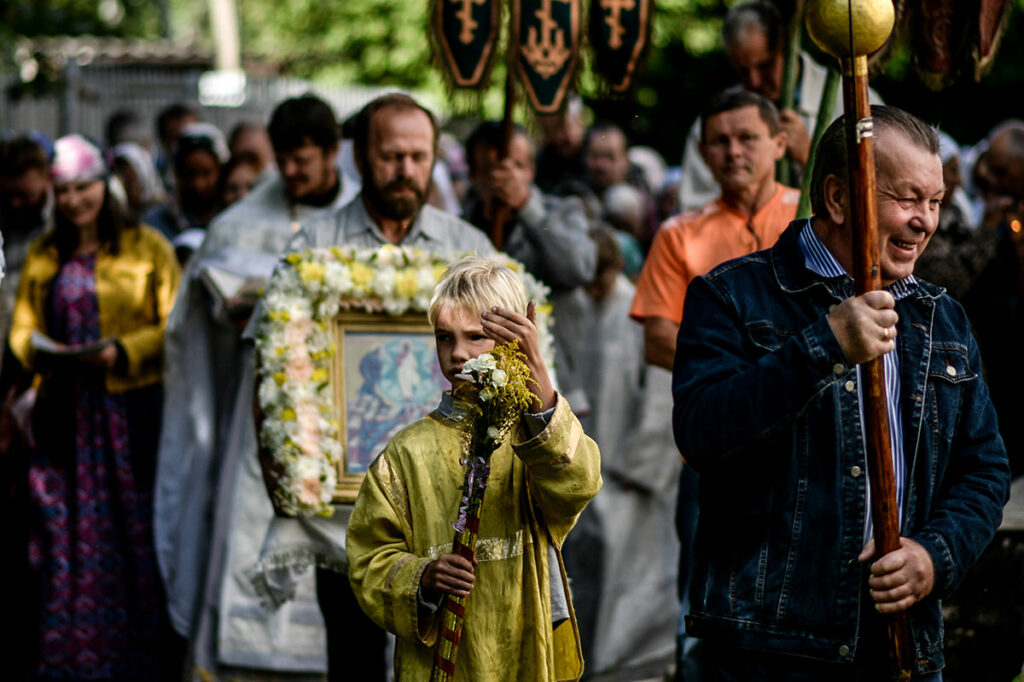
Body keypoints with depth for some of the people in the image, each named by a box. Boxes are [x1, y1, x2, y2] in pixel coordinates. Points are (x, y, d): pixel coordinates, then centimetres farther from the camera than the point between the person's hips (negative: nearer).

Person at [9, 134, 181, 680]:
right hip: (63, 411, 3)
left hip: (130, 408, -3)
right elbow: (23, 328, 14)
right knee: (65, 530, 2)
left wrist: (118, 352, -17)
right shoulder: (43, 256, 15)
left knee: (132, 530, -3)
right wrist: (45, 351, -8)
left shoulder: (147, 248, 3)